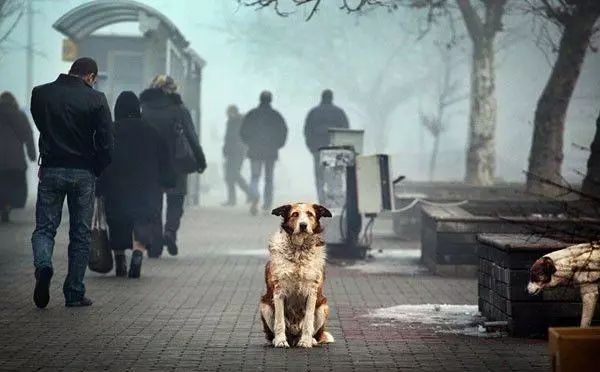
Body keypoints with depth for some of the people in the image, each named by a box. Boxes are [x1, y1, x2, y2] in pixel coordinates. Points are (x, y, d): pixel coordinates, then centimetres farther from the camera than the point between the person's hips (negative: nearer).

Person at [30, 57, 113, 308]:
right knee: (80, 234, 8)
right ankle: (75, 294, 8)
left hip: (50, 171, 1)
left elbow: (39, 127, 13)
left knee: (44, 228, 9)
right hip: (83, 174, -1)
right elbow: (106, 144, -9)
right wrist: (95, 170, 6)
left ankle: (43, 266, -21)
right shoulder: (96, 99, -6)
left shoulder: (40, 94, 2)